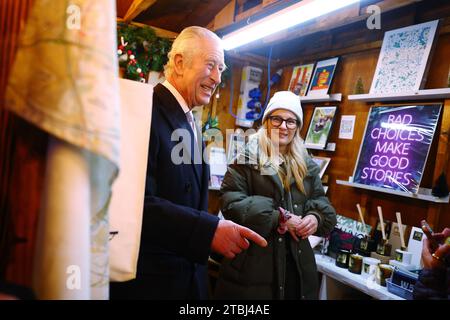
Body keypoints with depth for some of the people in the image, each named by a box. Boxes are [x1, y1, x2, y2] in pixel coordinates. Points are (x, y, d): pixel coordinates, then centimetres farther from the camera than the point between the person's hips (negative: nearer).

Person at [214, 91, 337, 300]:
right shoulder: (248, 158, -4)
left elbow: (321, 200, 14)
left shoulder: (307, 164, 12)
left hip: (297, 262, 5)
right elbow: (231, 202, -14)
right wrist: (280, 218, -19)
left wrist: (316, 217, -10)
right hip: (253, 261, -4)